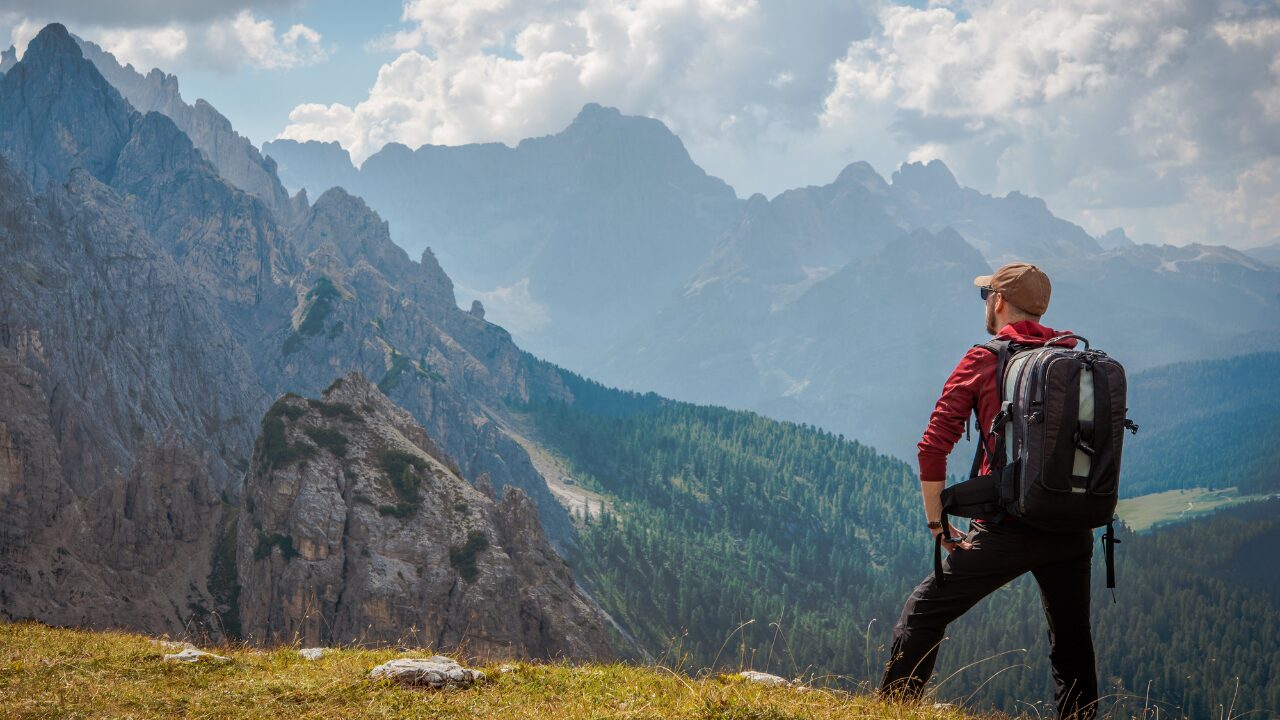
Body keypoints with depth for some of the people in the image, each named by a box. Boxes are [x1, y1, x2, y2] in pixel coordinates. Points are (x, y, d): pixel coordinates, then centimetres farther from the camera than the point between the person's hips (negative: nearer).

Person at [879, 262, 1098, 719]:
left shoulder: (983, 360, 0)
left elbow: (933, 446, -6)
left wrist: (937, 523, 1)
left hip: (1007, 528, -4)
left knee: (922, 617, 9)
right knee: (1072, 644, 15)